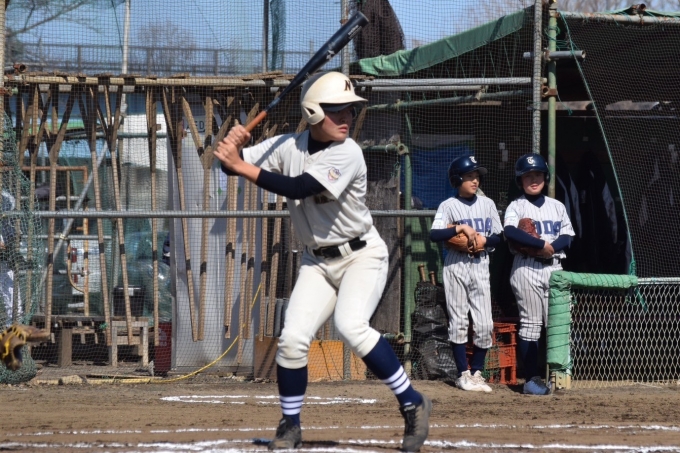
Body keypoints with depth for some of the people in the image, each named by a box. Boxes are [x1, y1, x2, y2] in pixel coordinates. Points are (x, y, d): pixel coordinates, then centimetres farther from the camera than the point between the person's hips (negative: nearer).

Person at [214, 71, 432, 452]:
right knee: (293, 338, -8)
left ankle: (413, 403, -16)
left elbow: (298, 188, -31)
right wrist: (235, 146, -26)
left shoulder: (348, 154, -21)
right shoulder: (289, 146, -5)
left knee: (350, 325, -28)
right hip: (318, 261, 5)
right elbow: (233, 164, -3)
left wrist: (243, 166, -33)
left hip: (362, 254, -5)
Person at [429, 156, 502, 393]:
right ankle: (463, 374, 4)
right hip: (456, 266, -3)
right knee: (458, 322, -2)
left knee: (485, 325, -2)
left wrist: (485, 240, -10)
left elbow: (499, 237, 9)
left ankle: (476, 371, 10)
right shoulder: (448, 206, -1)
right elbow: (434, 235, -13)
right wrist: (460, 228, -20)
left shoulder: (487, 204, 10)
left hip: (480, 266, 3)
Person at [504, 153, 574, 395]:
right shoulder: (516, 206, 1)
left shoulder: (557, 206, 16)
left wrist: (552, 247, -14)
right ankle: (531, 378, -4)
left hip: (554, 268, 4)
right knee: (530, 323, -5)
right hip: (526, 268, -4)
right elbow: (510, 232, -18)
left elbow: (567, 236, 7)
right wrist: (540, 244, -21)